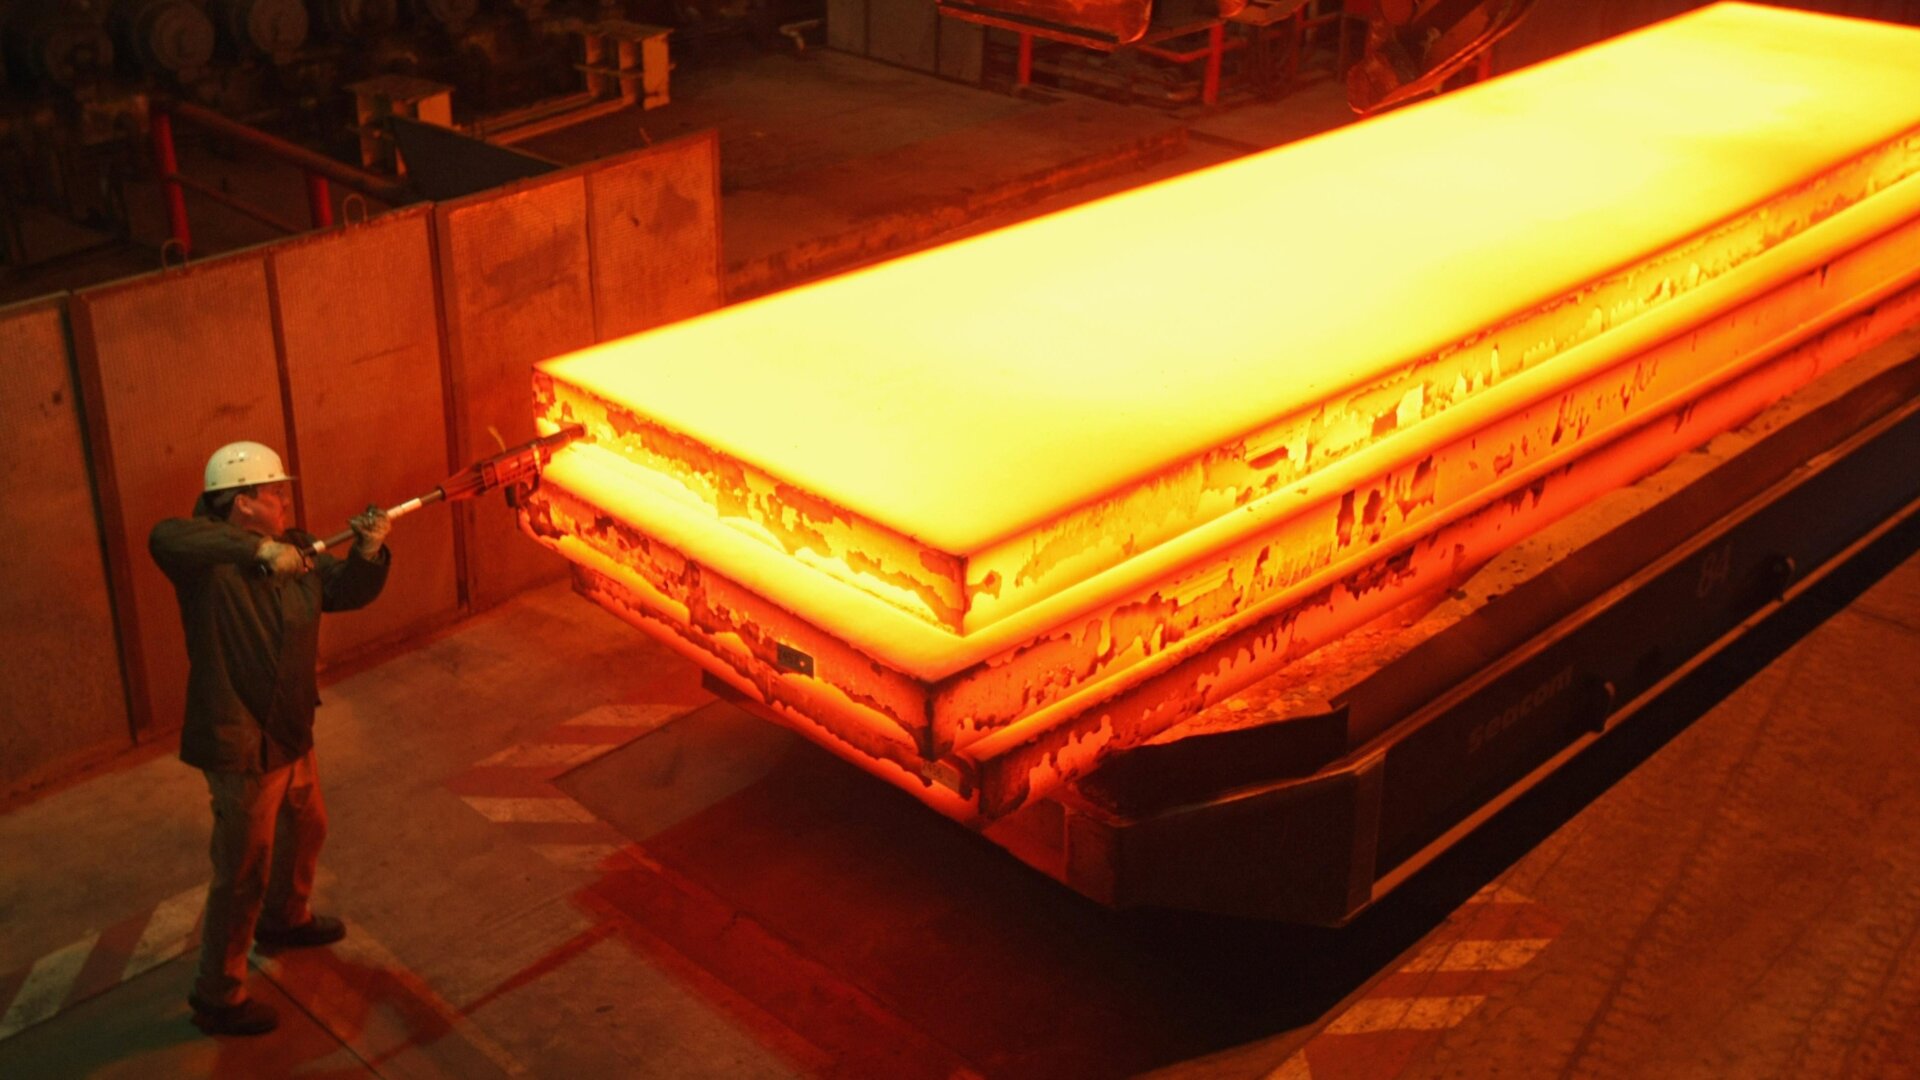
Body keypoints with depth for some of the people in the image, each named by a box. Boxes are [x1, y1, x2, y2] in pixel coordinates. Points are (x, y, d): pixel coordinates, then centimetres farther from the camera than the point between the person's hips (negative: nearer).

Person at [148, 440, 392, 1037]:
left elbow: (347, 591, 8)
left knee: (306, 829, 30)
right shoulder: (208, 557, -23)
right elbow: (164, 537, -45)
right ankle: (218, 997, 18)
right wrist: (260, 549, -52)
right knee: (244, 872, 2)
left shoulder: (295, 550, 1)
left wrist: (368, 552, -13)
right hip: (240, 744, -9)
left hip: (290, 734, 9)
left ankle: (286, 919, 56)